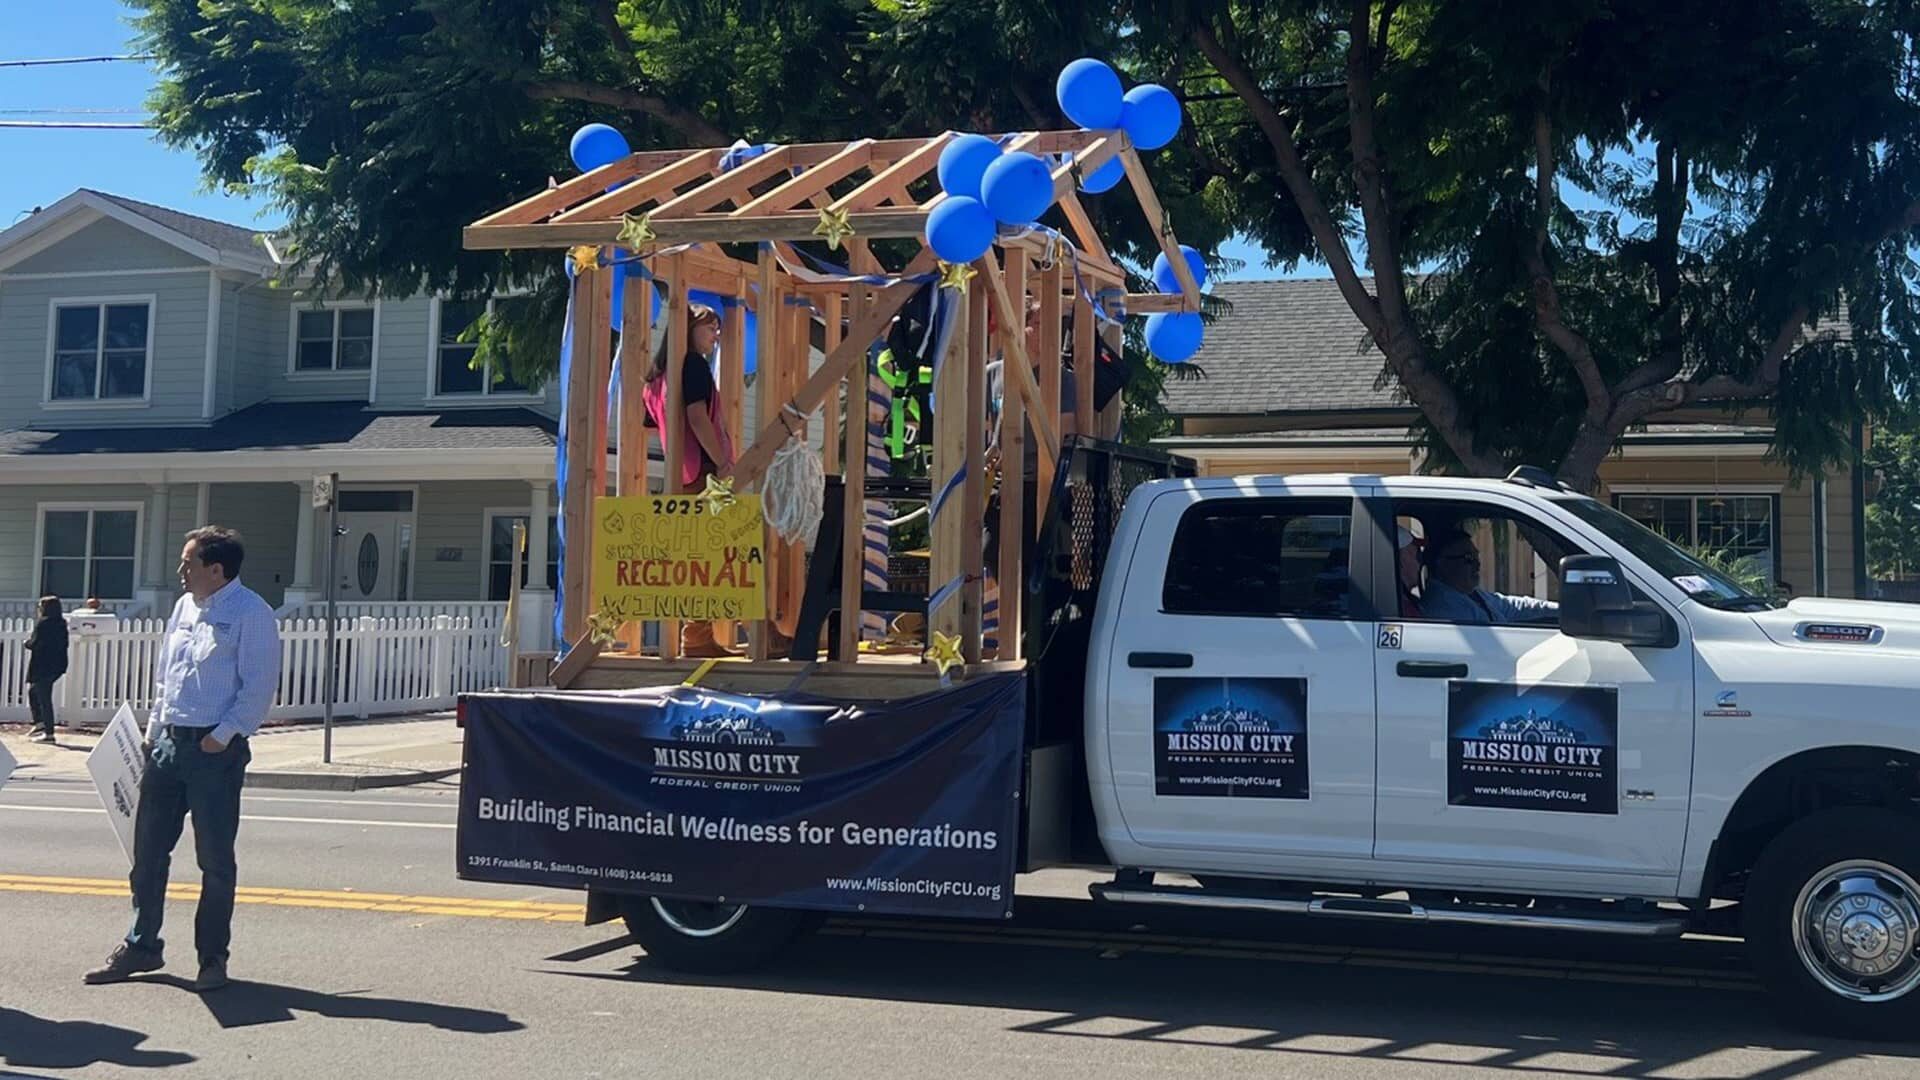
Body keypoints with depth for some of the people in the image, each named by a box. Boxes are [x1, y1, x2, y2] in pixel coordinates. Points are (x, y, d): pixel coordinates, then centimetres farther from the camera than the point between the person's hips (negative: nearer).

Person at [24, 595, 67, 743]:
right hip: (57, 665, 9)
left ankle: (48, 733, -2)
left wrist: (28, 641, 6)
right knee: (32, 692, 23)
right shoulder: (61, 624, 9)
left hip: (43, 666, -9)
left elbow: (34, 644, -17)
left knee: (44, 699, -4)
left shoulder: (43, 624, -14)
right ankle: (40, 723, 21)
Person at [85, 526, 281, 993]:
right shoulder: (185, 607, 14)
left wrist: (224, 734, -19)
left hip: (216, 750, -8)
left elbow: (260, 685, -15)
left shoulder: (251, 613, -11)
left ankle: (212, 957, 12)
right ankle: (141, 945, 25)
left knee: (215, 859, 1)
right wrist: (154, 727, 15)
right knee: (148, 849, 12)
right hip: (168, 743, 8)